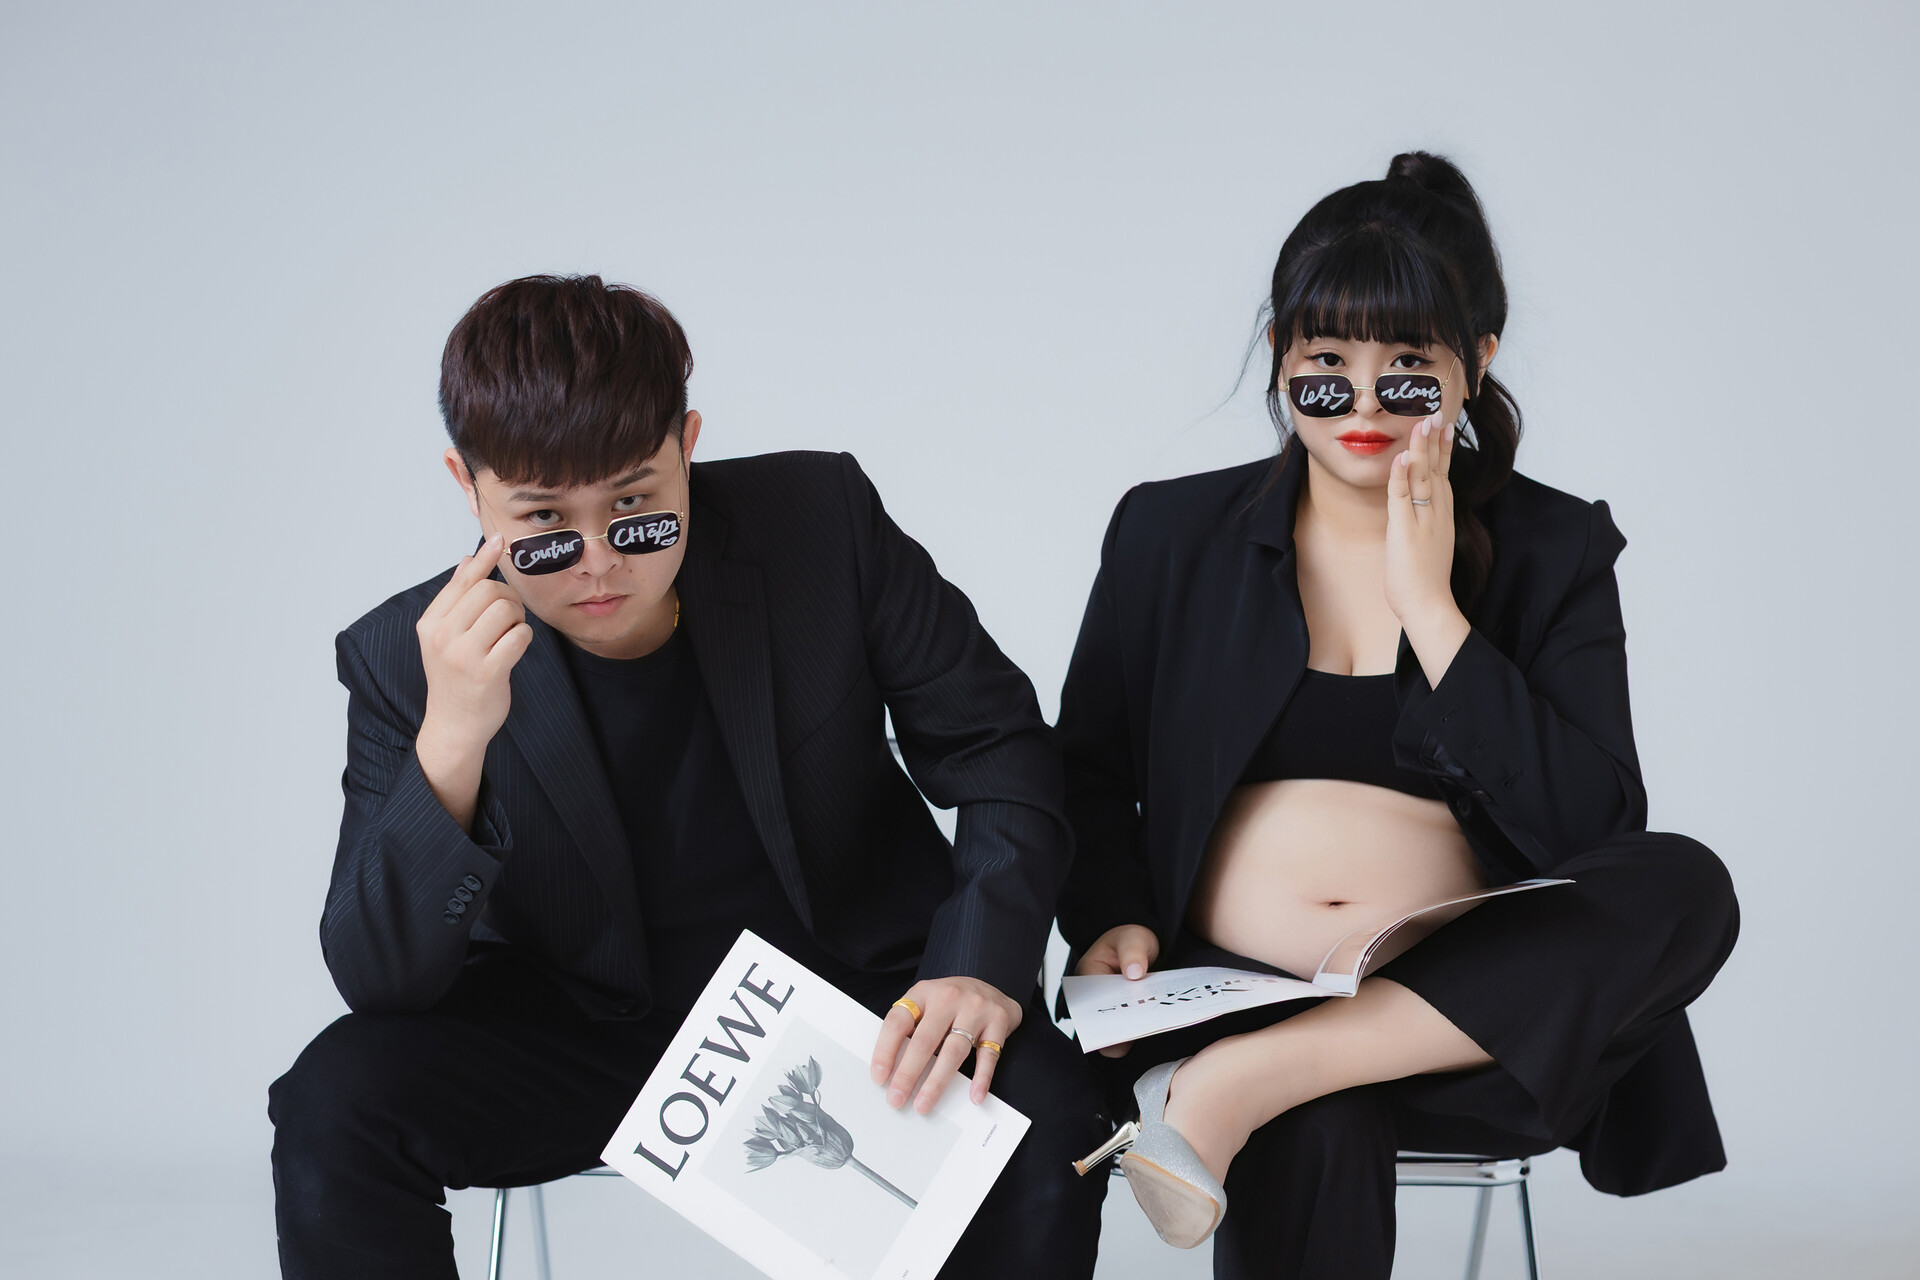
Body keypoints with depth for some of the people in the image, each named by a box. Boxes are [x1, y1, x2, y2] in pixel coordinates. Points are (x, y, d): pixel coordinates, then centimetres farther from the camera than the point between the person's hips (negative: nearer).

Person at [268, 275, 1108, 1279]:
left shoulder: (823, 521, -14)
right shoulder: (403, 659, -14)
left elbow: (996, 745, -4)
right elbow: (381, 980, -18)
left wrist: (982, 968, -21)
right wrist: (451, 744, -35)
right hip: (581, 1027, 1)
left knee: (1042, 1113, -28)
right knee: (334, 1104, -24)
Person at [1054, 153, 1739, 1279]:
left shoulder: (1554, 550, 7)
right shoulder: (1173, 534, 10)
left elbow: (1597, 832, -6)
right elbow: (1089, 769, 16)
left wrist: (1428, 605, -9)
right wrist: (1109, 921, -5)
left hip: (1457, 1009, 3)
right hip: (1226, 990, -3)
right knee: (1314, 1143, -39)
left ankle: (1237, 1086, -29)